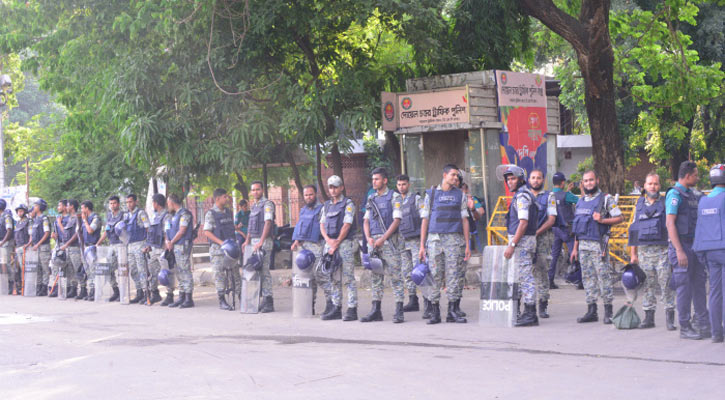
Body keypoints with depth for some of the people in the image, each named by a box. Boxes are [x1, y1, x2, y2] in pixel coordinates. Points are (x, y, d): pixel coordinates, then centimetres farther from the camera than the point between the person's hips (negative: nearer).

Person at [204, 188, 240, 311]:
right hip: (217, 249, -6)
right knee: (219, 274, -3)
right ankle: (222, 301, 1)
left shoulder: (228, 212, 12)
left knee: (235, 271, 6)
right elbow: (207, 232, -13)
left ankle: (240, 296, 13)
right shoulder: (211, 214, -8)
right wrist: (221, 242, -21)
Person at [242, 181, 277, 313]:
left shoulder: (267, 204, -8)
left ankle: (268, 302, -11)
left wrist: (260, 242, -25)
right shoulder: (254, 207, 19)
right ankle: (265, 301, 9)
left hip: (264, 241, -9)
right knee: (257, 271, 6)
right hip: (254, 241, 9)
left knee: (264, 271, -12)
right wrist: (247, 241, 14)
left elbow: (268, 223, -18)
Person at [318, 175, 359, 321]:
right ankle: (336, 309, 12)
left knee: (348, 278, -8)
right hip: (330, 243, 6)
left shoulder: (348, 204, -2)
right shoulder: (326, 205, 17)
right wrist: (328, 240, -8)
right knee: (333, 278, 7)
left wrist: (336, 244, -15)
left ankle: (352, 310, -8)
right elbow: (322, 225, 11)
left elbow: (346, 225, -10)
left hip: (345, 243, -6)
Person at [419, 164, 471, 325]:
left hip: (454, 240, 1)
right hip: (435, 239, -1)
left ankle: (453, 311, 1)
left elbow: (464, 221, 9)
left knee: (453, 275, -3)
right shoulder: (431, 194, 8)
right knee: (435, 276, -1)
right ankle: (435, 313, 4)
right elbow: (425, 221, 7)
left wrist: (467, 245, 3)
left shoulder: (459, 195, 11)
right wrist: (422, 245, 1)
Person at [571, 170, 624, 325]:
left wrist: (602, 221, -19)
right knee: (588, 277, 7)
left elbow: (620, 218, -5)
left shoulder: (606, 199, -2)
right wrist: (575, 248, 16)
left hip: (598, 244, -6)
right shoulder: (581, 201, 16)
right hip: (583, 245, 6)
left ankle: (608, 312, -1)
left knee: (604, 276, -6)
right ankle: (591, 311, 11)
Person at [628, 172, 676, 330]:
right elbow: (633, 229, 15)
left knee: (666, 285, -5)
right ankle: (649, 318, 12)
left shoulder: (665, 203, 3)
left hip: (662, 250, -3)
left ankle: (670, 319, -1)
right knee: (648, 286, 6)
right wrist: (633, 254, 11)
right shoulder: (639, 204, 13)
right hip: (644, 251, 3)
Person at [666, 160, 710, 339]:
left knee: (699, 285, 9)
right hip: (682, 246, -8)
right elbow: (670, 224, -16)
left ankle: (704, 326, 13)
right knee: (685, 288, -4)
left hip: (695, 247, 8)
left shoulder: (693, 195, 16)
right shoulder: (674, 194, -10)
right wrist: (679, 251, -21)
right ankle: (685, 328, 2)